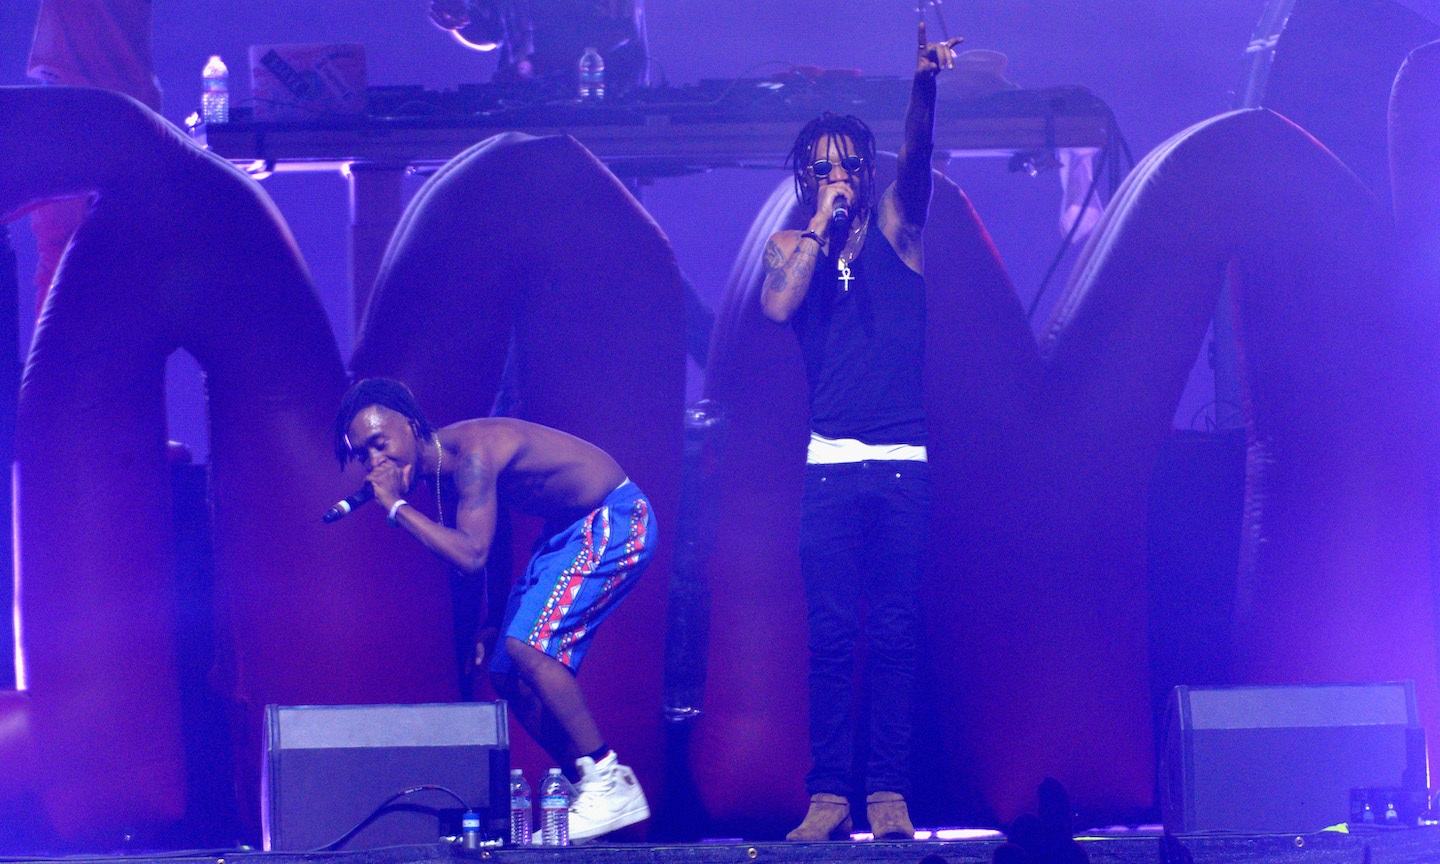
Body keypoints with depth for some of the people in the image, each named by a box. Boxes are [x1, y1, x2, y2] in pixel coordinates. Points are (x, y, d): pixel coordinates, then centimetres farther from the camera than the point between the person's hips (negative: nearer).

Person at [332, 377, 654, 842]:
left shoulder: (473, 451, -28)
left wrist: (397, 506, -31)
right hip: (566, 529, 10)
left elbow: (472, 555, -36)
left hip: (615, 520, -10)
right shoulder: (431, 465, 0)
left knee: (527, 646, -25)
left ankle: (610, 784, -20)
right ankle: (594, 788, 15)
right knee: (508, 675, 6)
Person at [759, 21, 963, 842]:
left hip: (905, 465, 0)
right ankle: (828, 794, -2)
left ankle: (890, 792, 1)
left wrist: (926, 85, -27)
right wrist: (822, 224, -7)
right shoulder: (790, 244, 10)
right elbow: (779, 306, -10)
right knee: (831, 636, -3)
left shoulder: (894, 227, 9)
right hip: (832, 466, 0)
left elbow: (918, 158, -9)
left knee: (897, 633, -1)